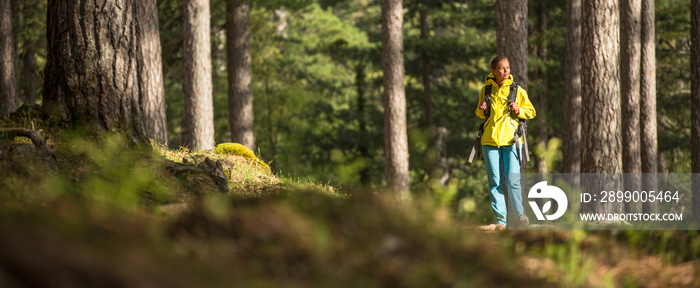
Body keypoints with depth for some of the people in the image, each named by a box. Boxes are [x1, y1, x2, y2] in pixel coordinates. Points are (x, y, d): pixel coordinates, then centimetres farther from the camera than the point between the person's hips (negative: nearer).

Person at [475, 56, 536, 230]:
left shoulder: (517, 90, 3)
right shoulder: (486, 90, 9)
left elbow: (531, 112, 10)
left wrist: (518, 110, -10)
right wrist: (481, 110, -1)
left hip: (510, 139, -2)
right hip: (490, 140, 2)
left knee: (513, 180, -10)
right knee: (495, 181, 0)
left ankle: (520, 214, 6)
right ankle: (500, 219, 4)